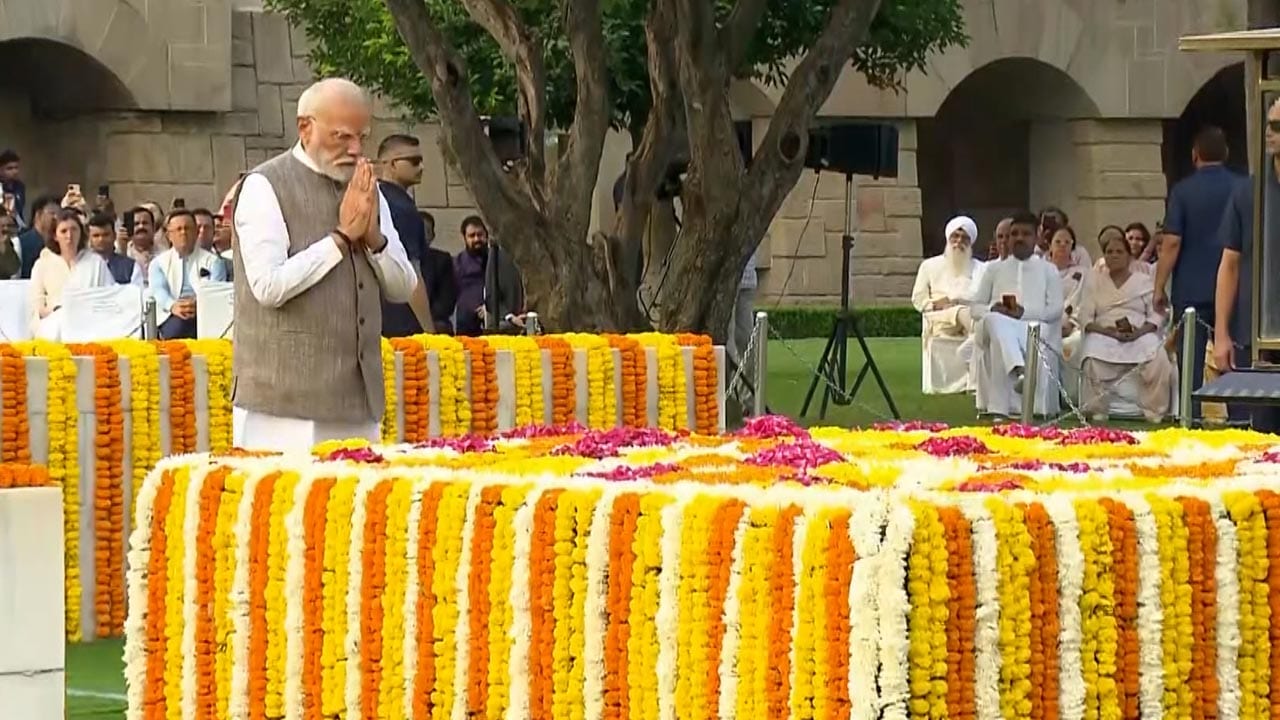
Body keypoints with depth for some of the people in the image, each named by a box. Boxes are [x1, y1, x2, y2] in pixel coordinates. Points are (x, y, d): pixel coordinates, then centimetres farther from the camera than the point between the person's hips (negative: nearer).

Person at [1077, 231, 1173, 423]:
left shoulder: (1145, 281, 17)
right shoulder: (1094, 280, 18)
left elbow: (1155, 316, 6)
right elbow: (1085, 318, 6)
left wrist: (1138, 333, -15)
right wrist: (1110, 331, -13)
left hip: (1140, 334, 0)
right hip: (1104, 334, 0)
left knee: (1158, 359, -32)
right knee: (1093, 359, -35)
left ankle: (1154, 411, -19)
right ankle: (1095, 411, -20)